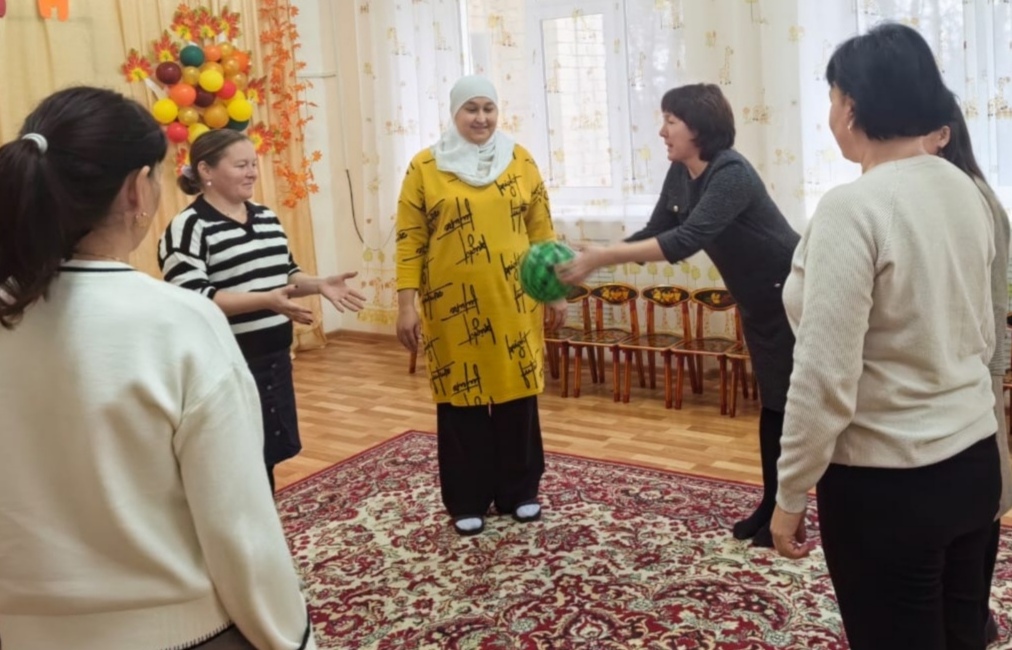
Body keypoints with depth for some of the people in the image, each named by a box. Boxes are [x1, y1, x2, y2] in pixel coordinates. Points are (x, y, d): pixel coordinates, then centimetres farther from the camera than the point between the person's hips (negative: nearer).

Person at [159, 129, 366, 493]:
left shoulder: (266, 217, 11)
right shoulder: (188, 227, -13)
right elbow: (192, 299, -23)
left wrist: (319, 284, -3)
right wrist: (265, 300, -32)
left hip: (275, 356, 8)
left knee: (267, 455, 17)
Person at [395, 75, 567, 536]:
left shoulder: (519, 161, 6)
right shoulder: (425, 167, -1)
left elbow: (541, 230, 8)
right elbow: (410, 240, -2)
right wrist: (406, 305, -7)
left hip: (514, 304, 2)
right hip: (455, 307, -2)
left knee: (517, 397, 9)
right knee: (461, 401, 6)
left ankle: (519, 493, 26)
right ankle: (467, 503, 20)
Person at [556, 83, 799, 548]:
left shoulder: (731, 174, -28)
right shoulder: (680, 174, -1)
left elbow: (687, 240, -40)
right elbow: (656, 232, 0)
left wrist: (602, 258, -43)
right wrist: (595, 257, -14)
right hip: (758, 303, 9)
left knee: (789, 405, 0)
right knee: (770, 404, 14)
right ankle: (770, 505, 24)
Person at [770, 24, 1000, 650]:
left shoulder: (853, 206, -21)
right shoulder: (966, 192, 3)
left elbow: (826, 379, -21)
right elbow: (983, 338, 14)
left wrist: (789, 493, -11)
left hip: (886, 484, -7)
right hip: (975, 461, 7)